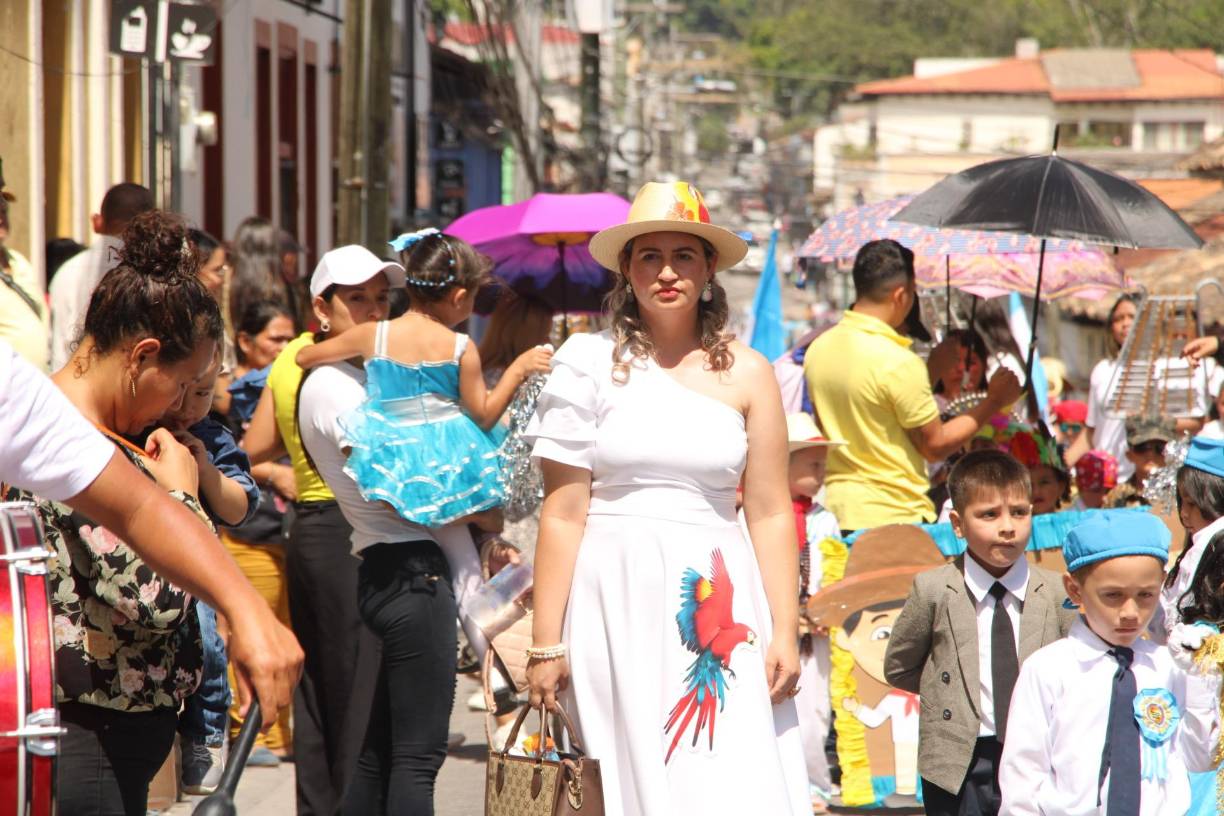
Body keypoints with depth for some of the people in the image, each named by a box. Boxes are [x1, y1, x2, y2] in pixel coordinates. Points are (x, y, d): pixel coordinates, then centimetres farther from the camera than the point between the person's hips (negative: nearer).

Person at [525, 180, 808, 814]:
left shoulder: (746, 374, 8)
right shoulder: (592, 364, 2)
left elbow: (771, 513, 8)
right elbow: (563, 514, 0)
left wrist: (786, 631, 0)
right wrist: (546, 642, -3)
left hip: (719, 606, 1)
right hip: (618, 601, -1)